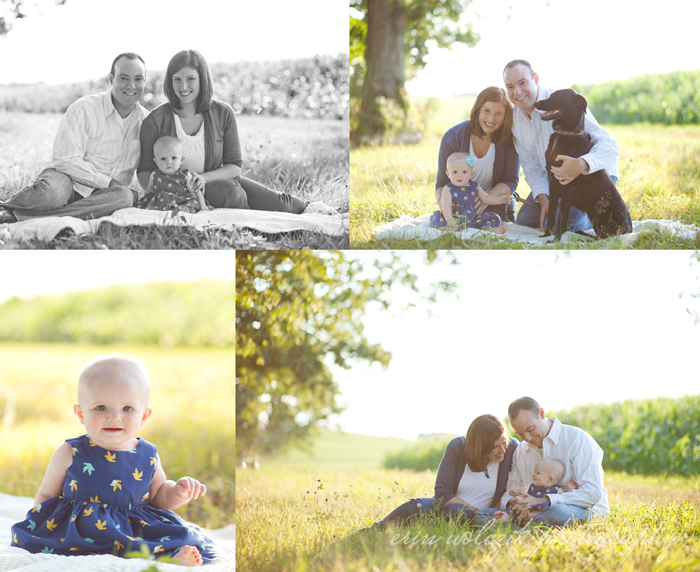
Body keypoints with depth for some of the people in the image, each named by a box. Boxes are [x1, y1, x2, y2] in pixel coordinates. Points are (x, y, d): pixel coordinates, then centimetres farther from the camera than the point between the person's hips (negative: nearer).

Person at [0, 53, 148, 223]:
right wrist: (108, 182, -20)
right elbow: (66, 160, -15)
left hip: (101, 194, 4)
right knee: (51, 192, -42)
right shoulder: (83, 109, -7)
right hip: (69, 180, -4)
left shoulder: (145, 120, 9)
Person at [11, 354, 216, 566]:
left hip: (137, 527, 2)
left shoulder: (148, 457, 7)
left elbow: (159, 496, 21)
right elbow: (46, 495, 10)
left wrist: (178, 492, 1)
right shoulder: (70, 454, 0)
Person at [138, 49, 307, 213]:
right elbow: (144, 172, -5)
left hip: (217, 180, 3)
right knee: (230, 193, -33)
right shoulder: (155, 121, -14)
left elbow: (234, 166, -1)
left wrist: (204, 178, -20)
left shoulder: (223, 114, -7)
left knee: (278, 204, -11)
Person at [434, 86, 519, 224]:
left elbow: (511, 180, -9)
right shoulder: (453, 137, -13)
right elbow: (442, 182, -8)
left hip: (496, 204, 1)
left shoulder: (509, 139, -11)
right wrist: (442, 200, -33)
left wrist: (490, 196, -32)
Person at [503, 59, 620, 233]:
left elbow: (609, 145, -33)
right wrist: (543, 198, -17)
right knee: (525, 220, 3)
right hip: (556, 179, 7)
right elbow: (530, 163, 1)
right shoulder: (515, 117, -4)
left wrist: (581, 165, -54)